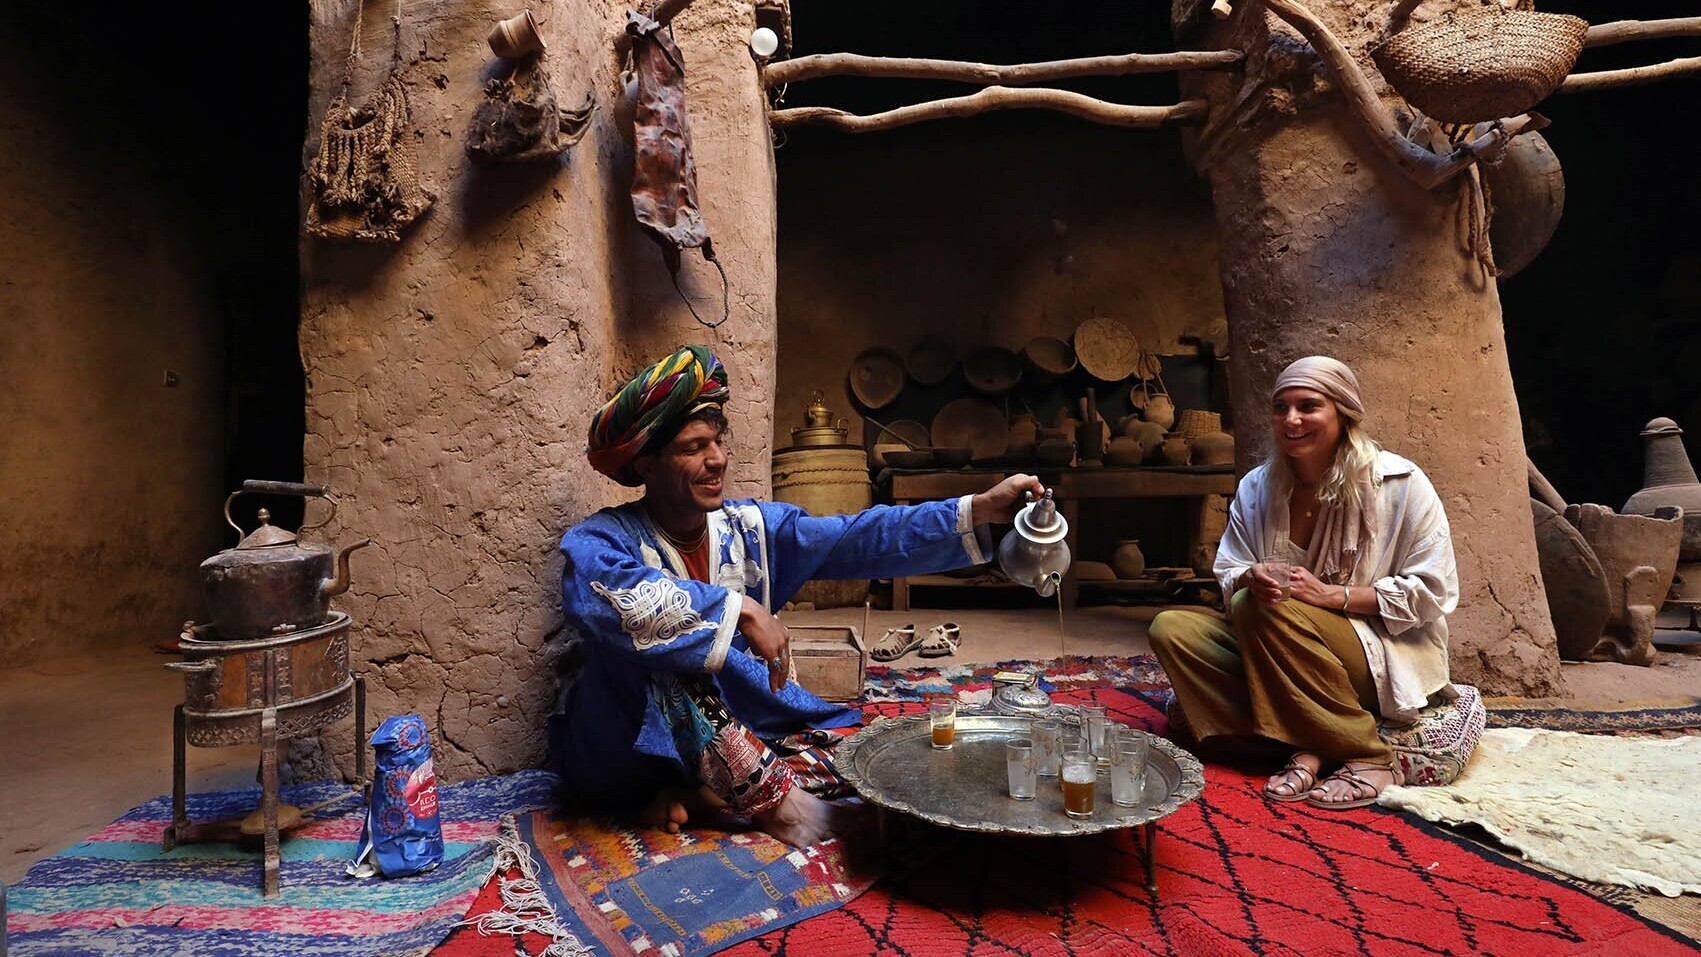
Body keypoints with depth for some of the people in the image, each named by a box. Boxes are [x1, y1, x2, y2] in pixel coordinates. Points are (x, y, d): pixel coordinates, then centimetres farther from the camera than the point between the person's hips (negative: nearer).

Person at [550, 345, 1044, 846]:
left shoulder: (750, 527, -1)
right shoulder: (599, 541, -15)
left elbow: (860, 539, -10)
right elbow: (619, 599, -40)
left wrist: (977, 510, -19)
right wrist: (741, 609, -40)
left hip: (732, 735, 5)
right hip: (613, 750, -4)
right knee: (646, 645, -33)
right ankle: (773, 801, -24)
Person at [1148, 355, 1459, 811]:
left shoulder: (1401, 483, -8)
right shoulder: (1257, 487, 3)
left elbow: (1433, 591, -10)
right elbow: (1228, 575, 3)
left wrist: (1332, 594, -22)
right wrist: (1250, 580, -22)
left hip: (1391, 658, -5)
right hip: (1279, 651, 5)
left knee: (1266, 611, -32)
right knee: (1171, 628, -16)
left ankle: (1366, 757, -19)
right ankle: (1304, 747, -22)